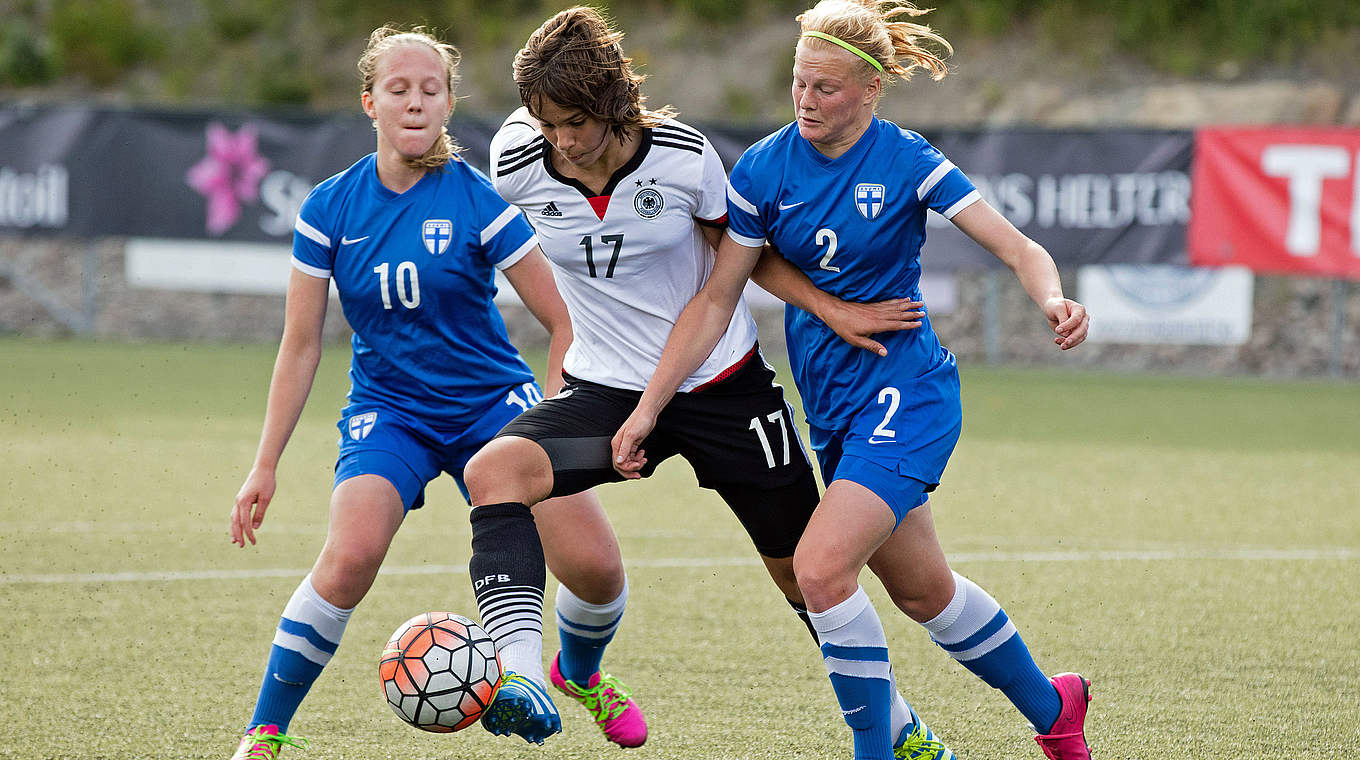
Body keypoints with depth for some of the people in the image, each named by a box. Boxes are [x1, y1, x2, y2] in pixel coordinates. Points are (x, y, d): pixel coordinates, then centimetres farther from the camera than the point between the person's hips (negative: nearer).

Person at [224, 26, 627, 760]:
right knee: (351, 555, -30)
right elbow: (300, 345, 3)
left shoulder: (476, 201, -11)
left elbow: (564, 321, -4)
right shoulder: (329, 209, -6)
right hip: (387, 409, 0)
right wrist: (265, 466, 2)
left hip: (490, 399, 0)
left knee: (595, 567, -13)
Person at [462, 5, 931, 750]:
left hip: (721, 382, -1)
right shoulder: (516, 162, -14)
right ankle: (524, 677, -47)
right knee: (494, 469, -30)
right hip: (607, 388, 1)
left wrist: (833, 309, -8)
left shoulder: (684, 158, -17)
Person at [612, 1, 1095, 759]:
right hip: (834, 408, 6)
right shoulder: (764, 169, -2)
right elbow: (717, 297, 3)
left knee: (821, 567, -22)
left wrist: (1053, 299, -37)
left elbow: (1020, 249, -15)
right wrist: (649, 406, 0)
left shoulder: (906, 161, -13)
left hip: (906, 393, -6)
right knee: (923, 589, 15)